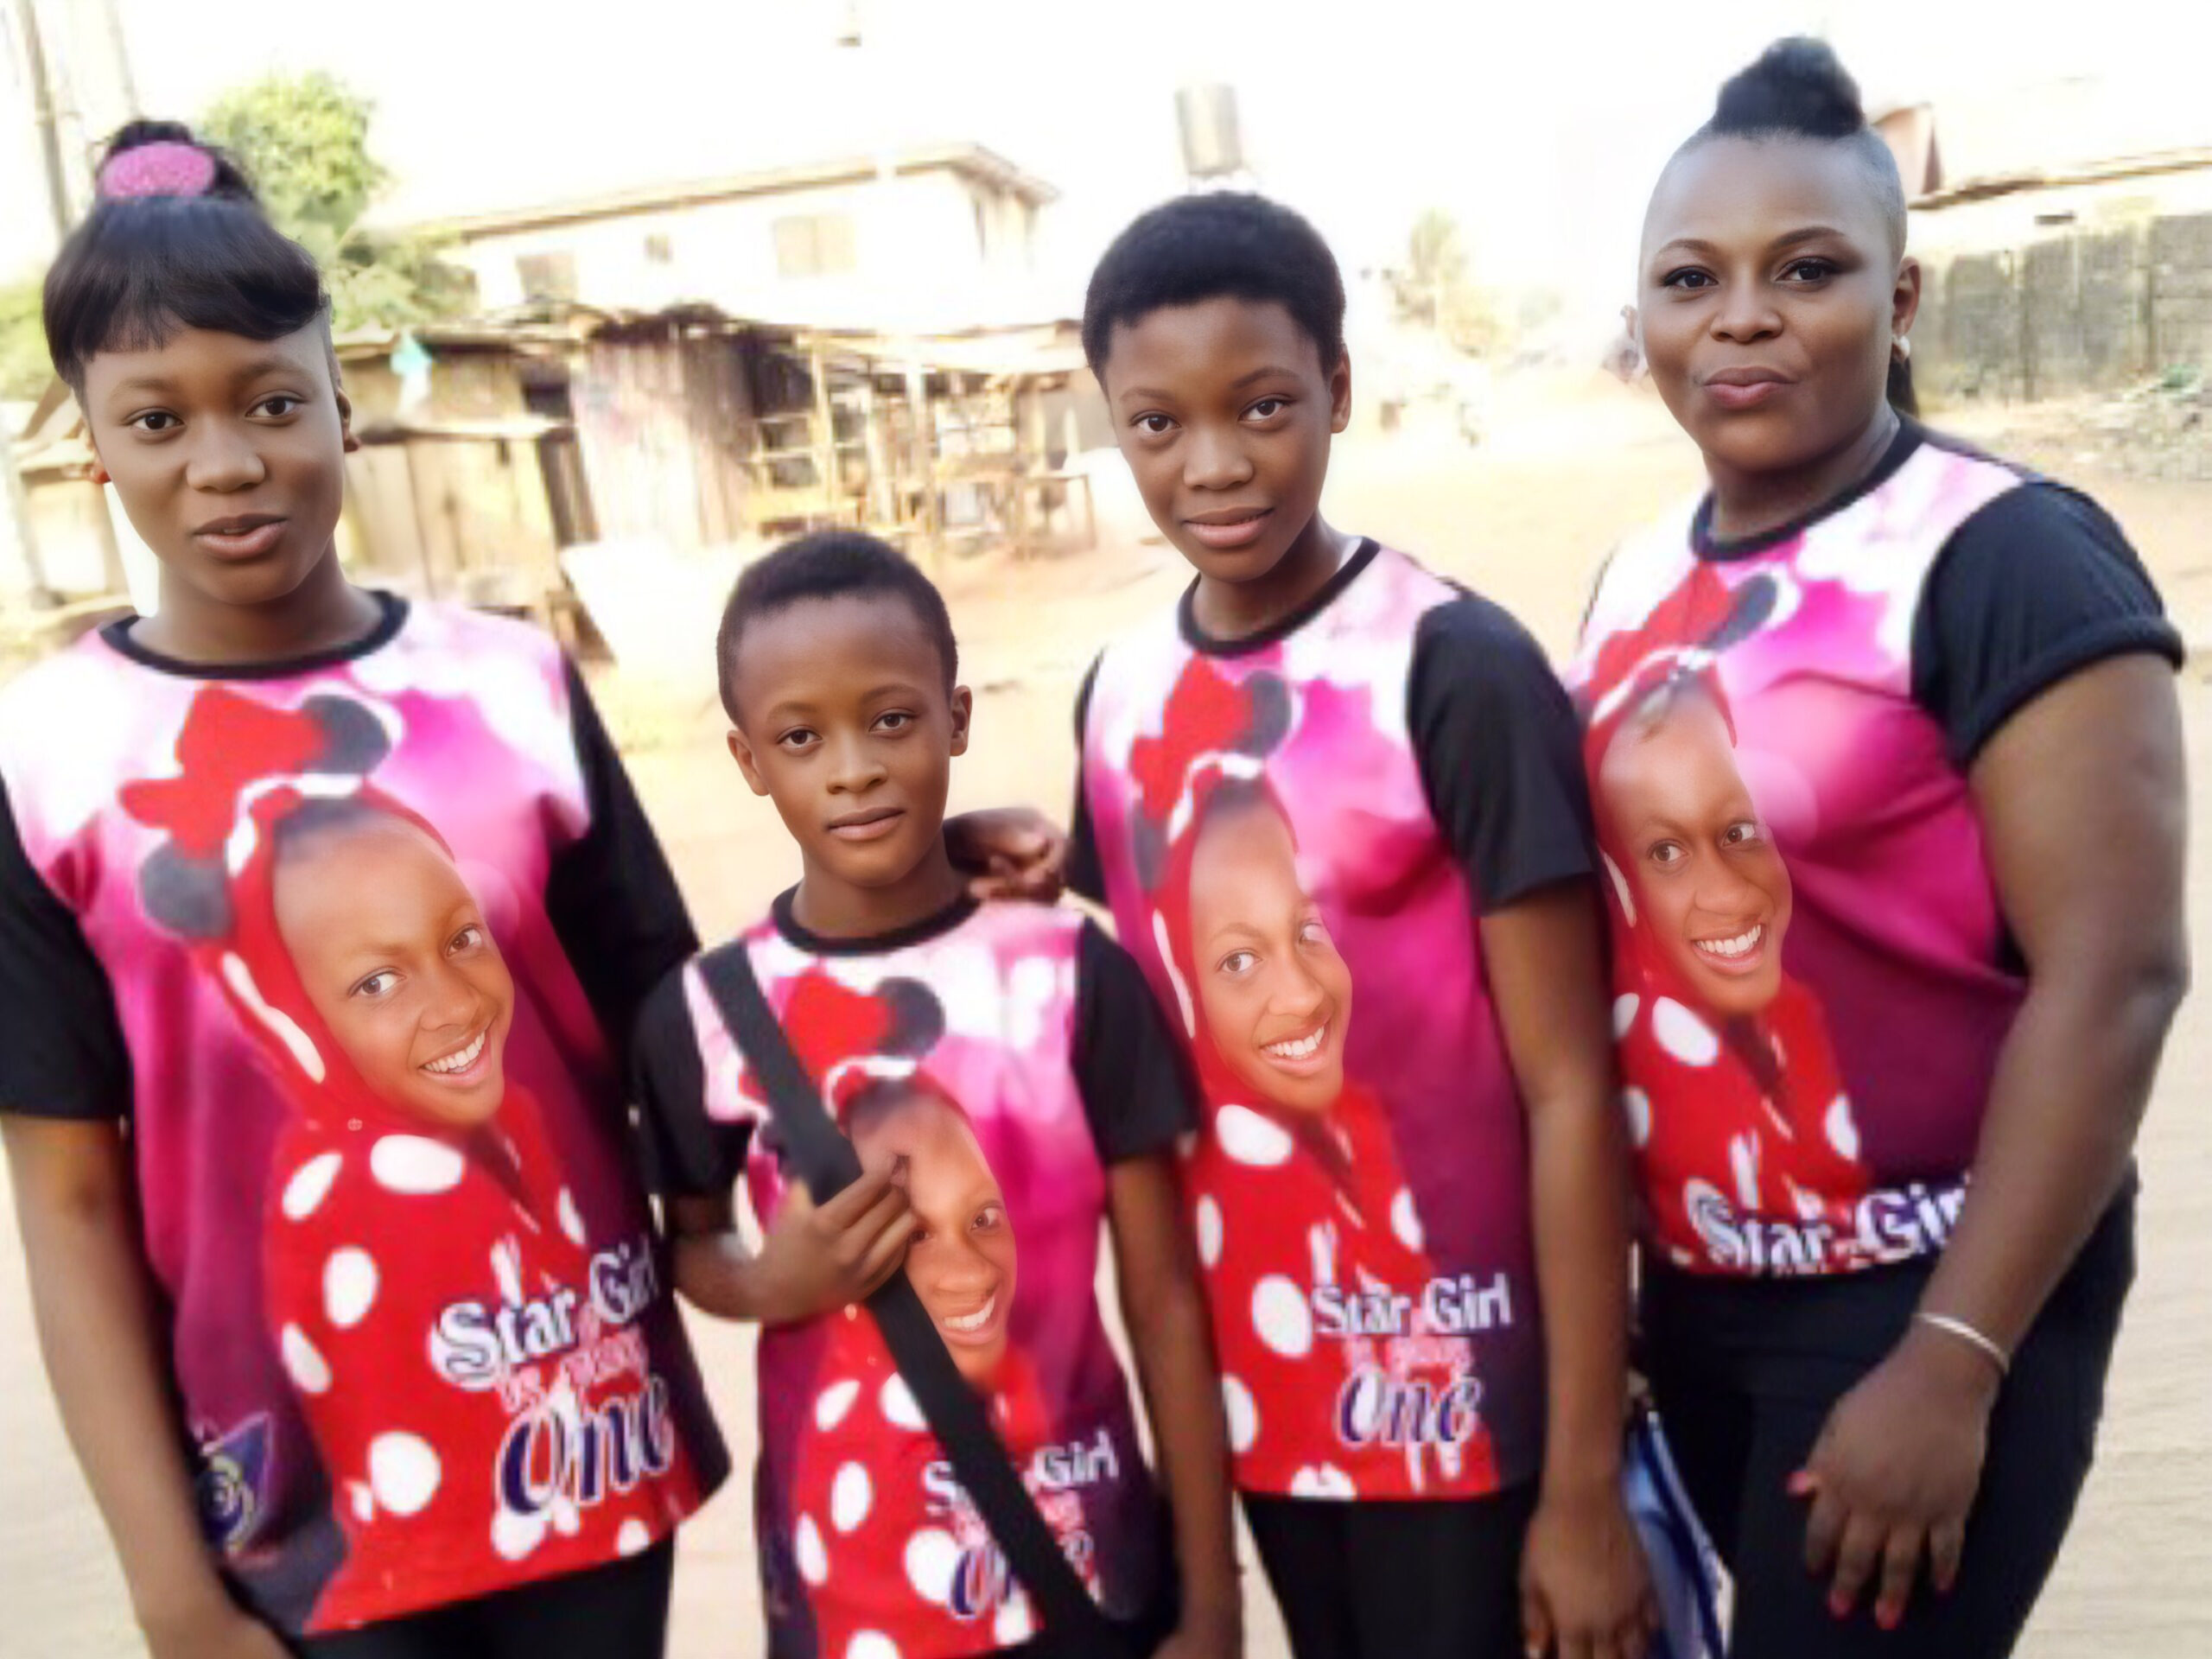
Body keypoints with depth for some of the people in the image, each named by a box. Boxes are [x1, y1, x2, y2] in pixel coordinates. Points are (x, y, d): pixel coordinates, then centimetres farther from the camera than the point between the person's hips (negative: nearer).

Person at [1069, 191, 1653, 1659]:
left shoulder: (1457, 671, -16)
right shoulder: (1119, 697, 0)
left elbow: (1568, 1088, -15)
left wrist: (1585, 1482, -14)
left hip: (1465, 1396, -5)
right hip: (1257, 1394, 5)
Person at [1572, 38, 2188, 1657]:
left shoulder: (2007, 558, -14)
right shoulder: (1639, 582, 5)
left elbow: (2113, 976, -19)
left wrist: (1953, 1361, -19)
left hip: (1926, 1292, -6)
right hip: (1699, 1286, 6)